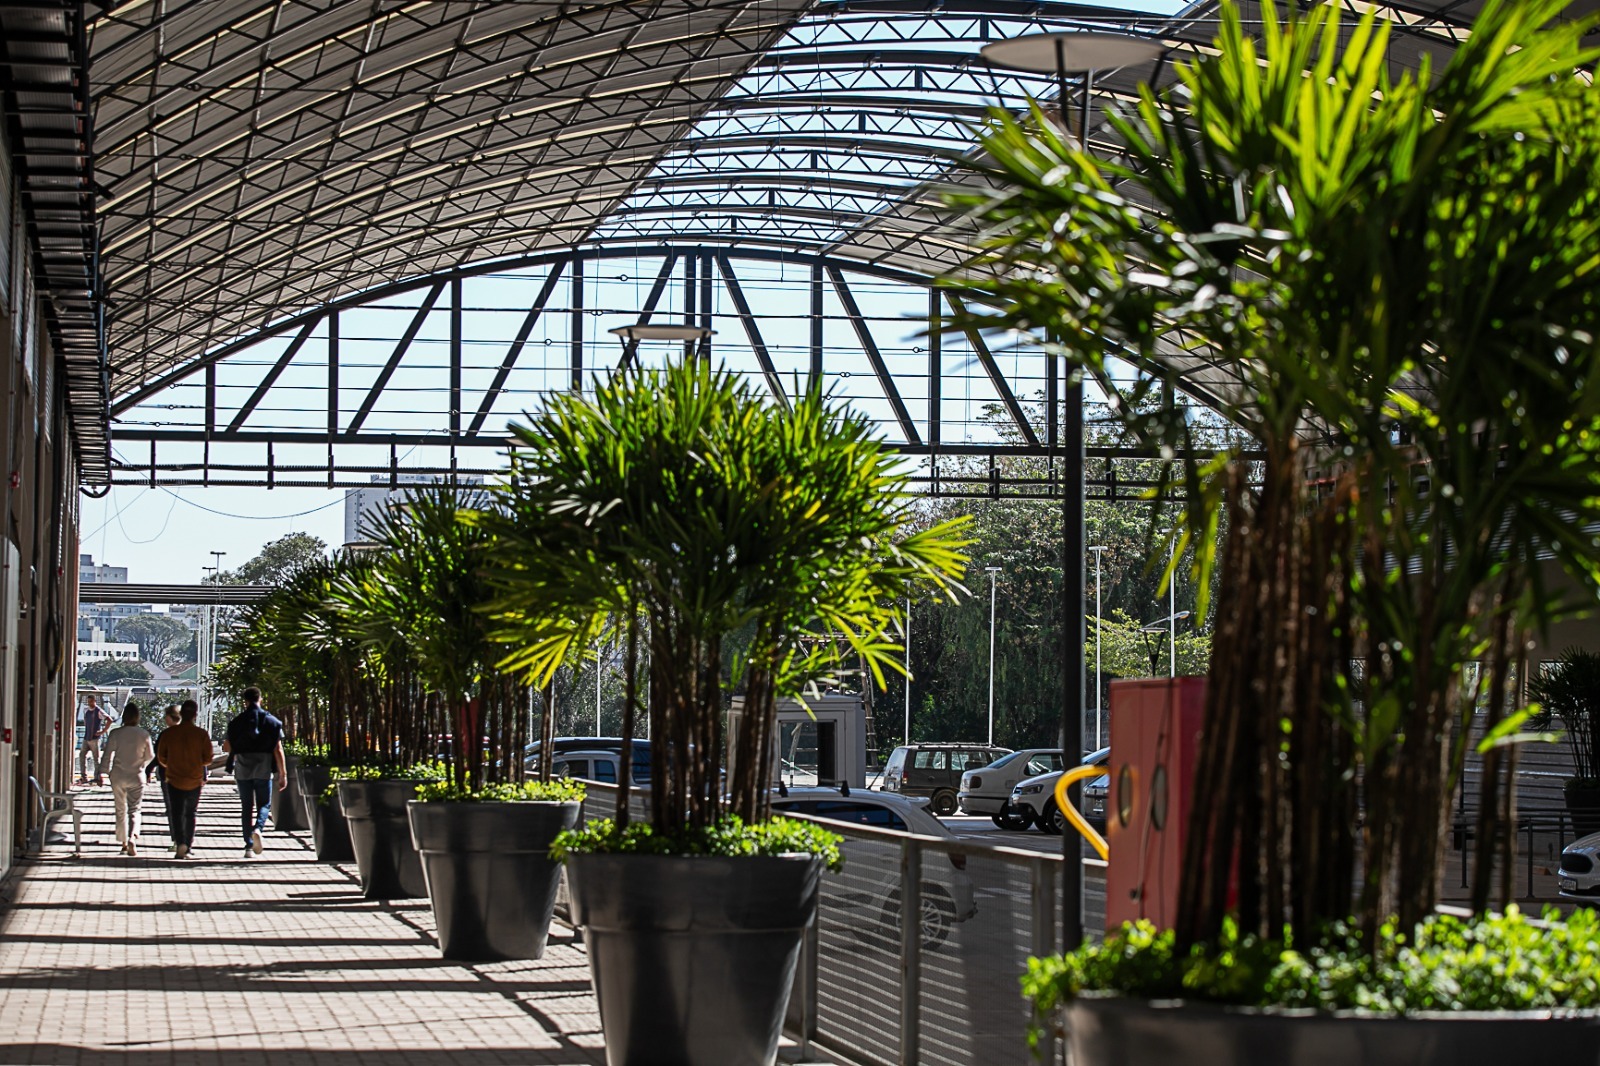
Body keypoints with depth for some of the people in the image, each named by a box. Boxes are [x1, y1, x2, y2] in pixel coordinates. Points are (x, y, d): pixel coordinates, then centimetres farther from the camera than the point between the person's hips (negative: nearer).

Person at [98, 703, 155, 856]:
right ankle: (132, 838, -24)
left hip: (118, 776, 1)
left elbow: (107, 756, -6)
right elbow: (150, 756, 3)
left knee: (121, 810, 14)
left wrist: (100, 773, 2)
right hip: (137, 777, -1)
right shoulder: (143, 734, -7)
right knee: (134, 810, 1)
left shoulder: (115, 733, -8)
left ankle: (124, 843, 20)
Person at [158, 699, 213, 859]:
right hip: (195, 781, 1)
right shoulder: (202, 734, -9)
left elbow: (161, 757, 3)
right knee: (190, 814, 16)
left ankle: (180, 842, -17)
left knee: (176, 814, 5)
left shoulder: (167, 733, -6)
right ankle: (188, 846, 17)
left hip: (174, 779, -1)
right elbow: (207, 760, -5)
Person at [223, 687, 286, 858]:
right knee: (264, 804, 10)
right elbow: (278, 749, -5)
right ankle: (258, 829, -20)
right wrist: (283, 774, -2)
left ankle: (248, 846, 5)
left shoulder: (236, 721, 0)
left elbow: (228, 747, 0)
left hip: (242, 769, 1)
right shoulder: (271, 721, -1)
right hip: (264, 770, -1)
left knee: (247, 807, 9)